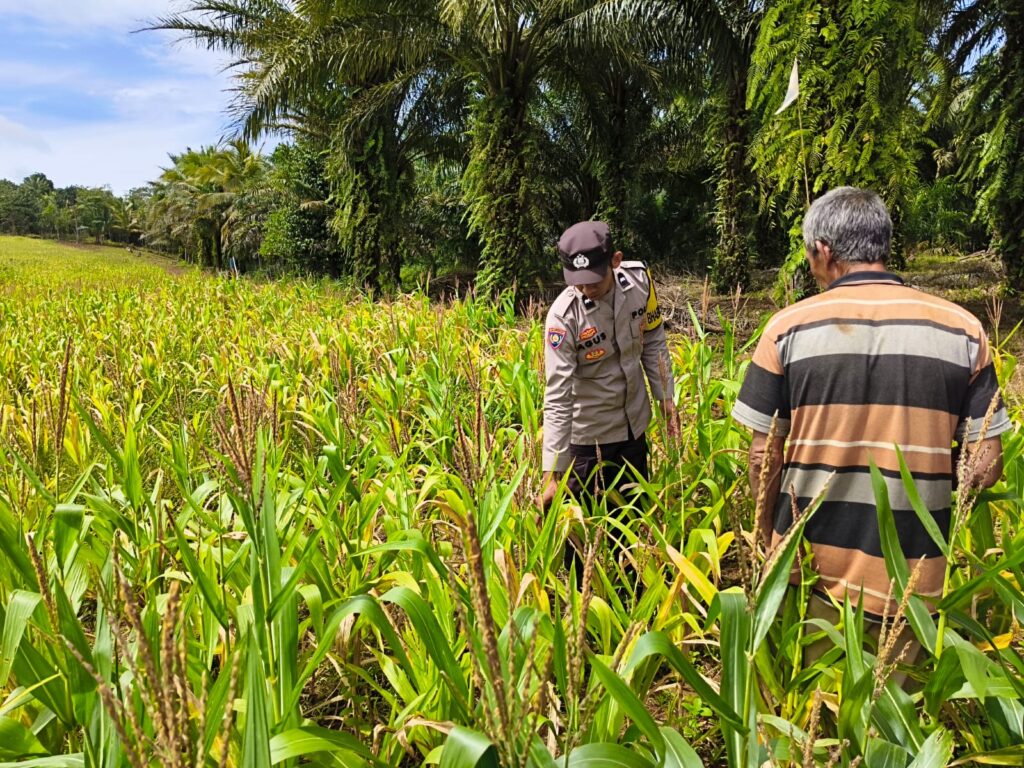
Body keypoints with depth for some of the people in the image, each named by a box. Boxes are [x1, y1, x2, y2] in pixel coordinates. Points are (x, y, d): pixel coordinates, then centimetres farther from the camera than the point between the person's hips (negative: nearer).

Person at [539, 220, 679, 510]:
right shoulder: (563, 316, -26)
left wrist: (666, 397, 5)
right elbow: (557, 398, -27)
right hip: (588, 433, -4)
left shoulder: (639, 280, -14)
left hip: (634, 422, 4)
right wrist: (553, 474, -28)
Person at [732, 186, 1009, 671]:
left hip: (809, 572, -1)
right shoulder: (961, 329, -3)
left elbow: (763, 458, -5)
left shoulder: (789, 328, -8)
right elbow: (986, 463, -2)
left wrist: (768, 539, 9)